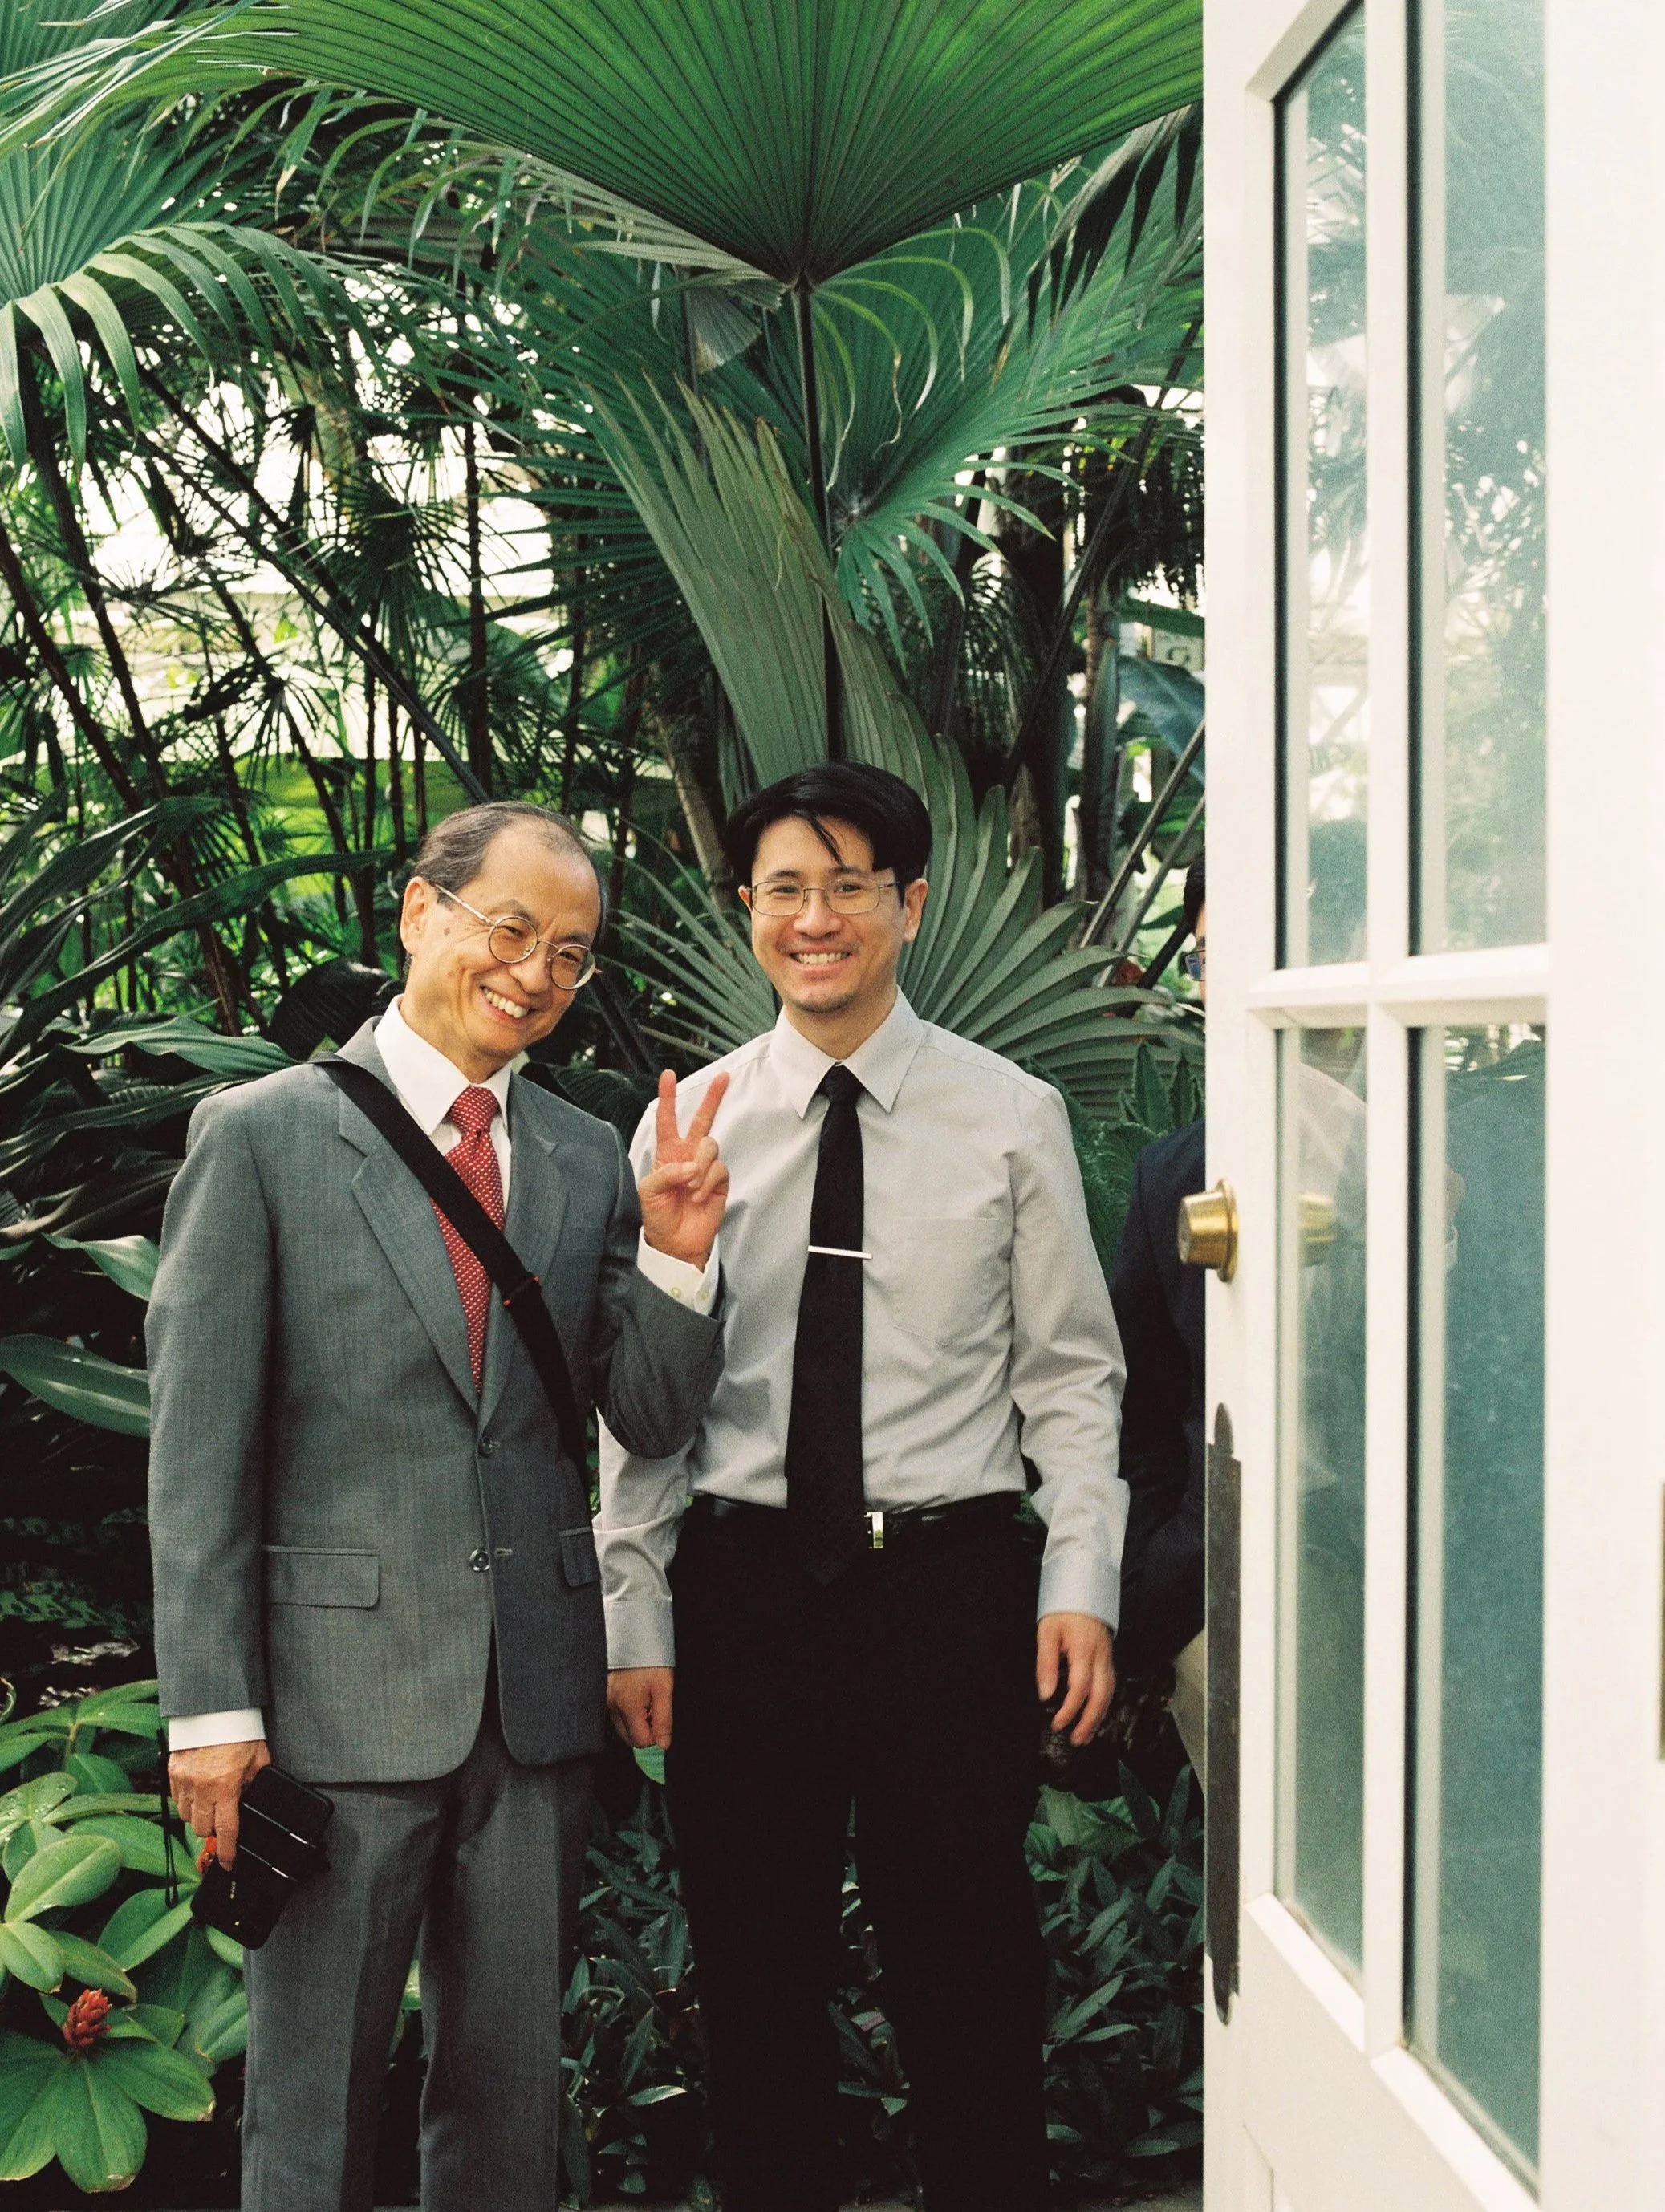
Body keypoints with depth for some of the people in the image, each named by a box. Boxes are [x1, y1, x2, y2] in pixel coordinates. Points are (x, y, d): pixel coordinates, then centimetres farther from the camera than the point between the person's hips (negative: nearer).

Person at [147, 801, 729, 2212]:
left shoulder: (589, 1160, 8)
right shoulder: (262, 1135, -5)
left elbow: (652, 1421, 6)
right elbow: (197, 1443, -6)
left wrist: (676, 1257, -12)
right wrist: (212, 1708, -9)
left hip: (541, 1688, 4)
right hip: (342, 1686, -4)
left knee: (512, 2084, 16)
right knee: (313, 2098, 8)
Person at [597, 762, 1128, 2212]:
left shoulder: (1011, 1116, 2)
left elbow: (1072, 1371, 2)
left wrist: (1082, 1583, -8)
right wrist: (637, 1616, 0)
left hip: (949, 1585, -1)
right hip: (743, 1587, 2)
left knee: (968, 1975, 7)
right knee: (756, 1971, 11)